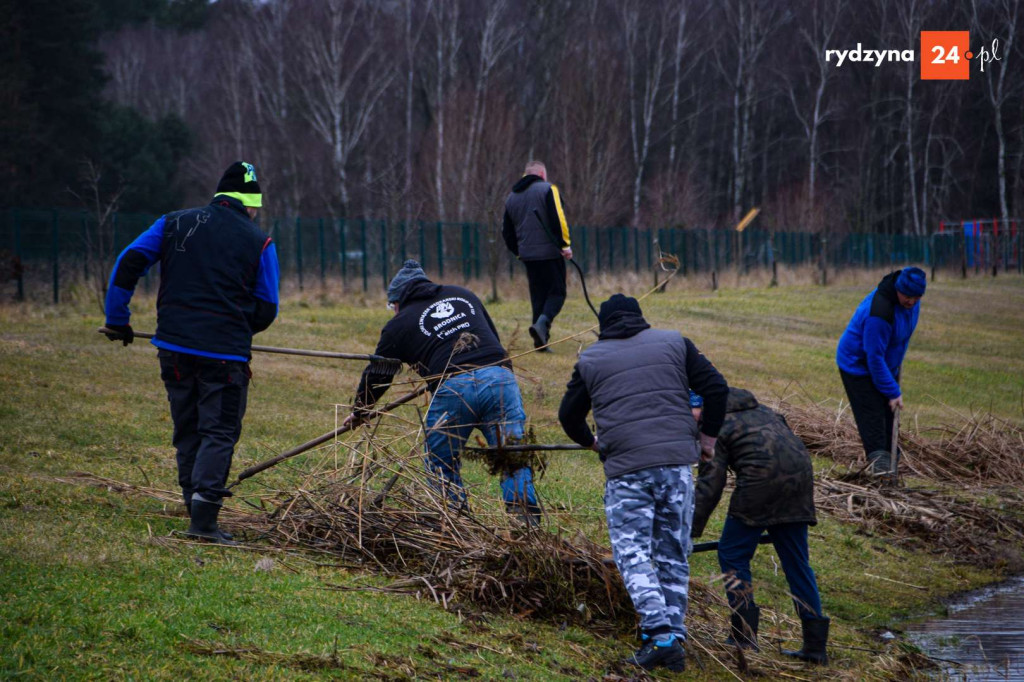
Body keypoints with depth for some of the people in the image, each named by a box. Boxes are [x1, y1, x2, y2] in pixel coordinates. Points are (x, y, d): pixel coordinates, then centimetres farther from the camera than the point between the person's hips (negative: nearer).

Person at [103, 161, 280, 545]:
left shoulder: (175, 224, 9)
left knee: (188, 432, 15)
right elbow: (266, 310, 4)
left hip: (174, 347, 4)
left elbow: (128, 264, 4)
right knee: (219, 431, -1)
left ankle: (197, 512, 16)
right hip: (226, 353, -3)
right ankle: (204, 516, -17)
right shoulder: (258, 243, 2)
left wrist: (117, 320, 12)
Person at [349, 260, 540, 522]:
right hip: (500, 377, 3)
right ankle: (528, 525, -9)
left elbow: (376, 374, 26)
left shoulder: (399, 324, 16)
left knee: (442, 467, 15)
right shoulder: (463, 295, 27)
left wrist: (359, 412, 42)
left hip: (452, 389, -3)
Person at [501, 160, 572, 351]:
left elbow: (507, 233, 19)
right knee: (557, 292, 0)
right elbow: (558, 218, -15)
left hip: (528, 255, 5)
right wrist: (565, 244, -11)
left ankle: (541, 341, 5)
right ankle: (542, 323, -26)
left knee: (538, 296, 11)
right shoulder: (547, 189, -3)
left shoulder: (512, 197, 16)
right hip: (550, 252, -5)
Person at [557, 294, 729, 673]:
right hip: (677, 461, 2)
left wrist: (589, 441, 40)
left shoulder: (591, 360, 12)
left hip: (626, 470, -2)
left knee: (633, 554, -2)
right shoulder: (673, 343, 13)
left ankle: (659, 634, -20)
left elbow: (568, 415, 20)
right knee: (673, 555, 10)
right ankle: (675, 639, 6)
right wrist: (708, 435, 22)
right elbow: (716, 388, 8)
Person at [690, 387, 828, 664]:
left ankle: (744, 635, 3)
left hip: (762, 481, -7)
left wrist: (690, 532, 4)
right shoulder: (761, 411, 31)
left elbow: (709, 486, 0)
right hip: (800, 478, 7)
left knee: (732, 555, 7)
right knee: (796, 562, 14)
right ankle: (815, 646, 13)